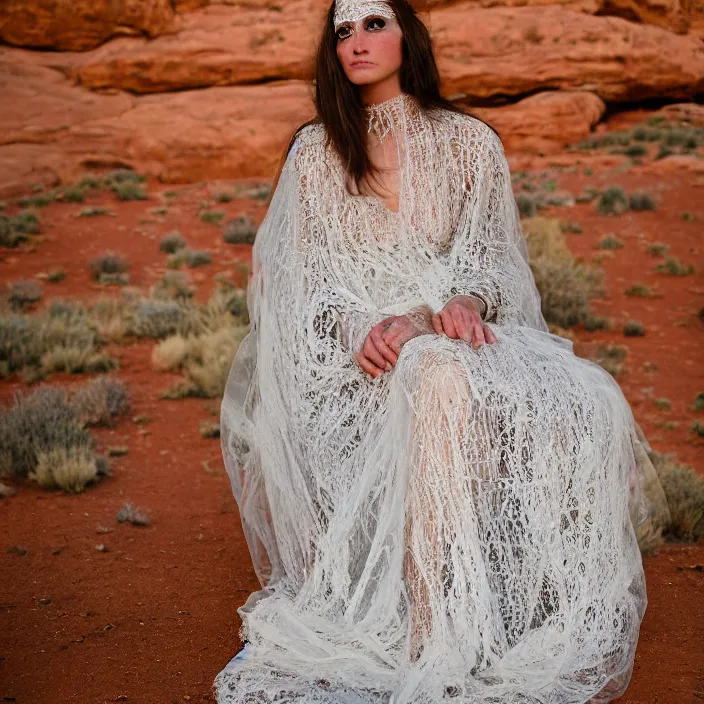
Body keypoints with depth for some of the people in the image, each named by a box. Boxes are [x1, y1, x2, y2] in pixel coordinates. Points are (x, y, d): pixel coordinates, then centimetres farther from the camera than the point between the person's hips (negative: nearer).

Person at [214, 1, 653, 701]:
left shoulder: (469, 141, 10)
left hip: (452, 330, 2)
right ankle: (439, 643, -35)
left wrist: (466, 300, -17)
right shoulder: (314, 151, 10)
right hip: (351, 348, -1)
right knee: (443, 382, -39)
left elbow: (490, 255, 8)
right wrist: (361, 328, -16)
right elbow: (303, 275, 5)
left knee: (586, 401, -32)